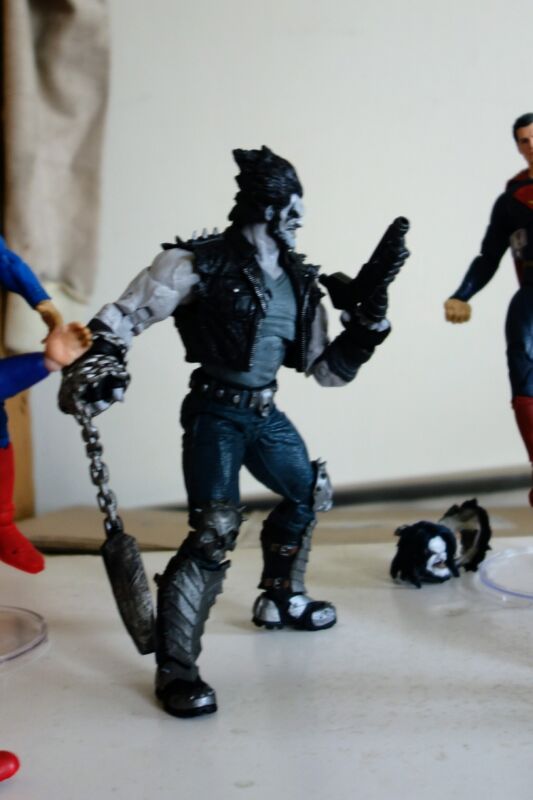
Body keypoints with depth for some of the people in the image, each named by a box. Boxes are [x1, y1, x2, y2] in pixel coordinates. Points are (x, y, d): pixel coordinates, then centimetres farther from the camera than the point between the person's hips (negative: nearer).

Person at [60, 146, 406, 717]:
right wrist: (97, 367, -24)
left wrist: (366, 325, -2)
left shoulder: (298, 280, 7)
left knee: (311, 493, 20)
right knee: (215, 532, -19)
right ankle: (174, 669, -8)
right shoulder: (204, 262, -13)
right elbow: (123, 317, -11)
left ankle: (280, 599, 42)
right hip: (215, 413, -8)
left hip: (265, 414, 8)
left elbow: (326, 368, 11)